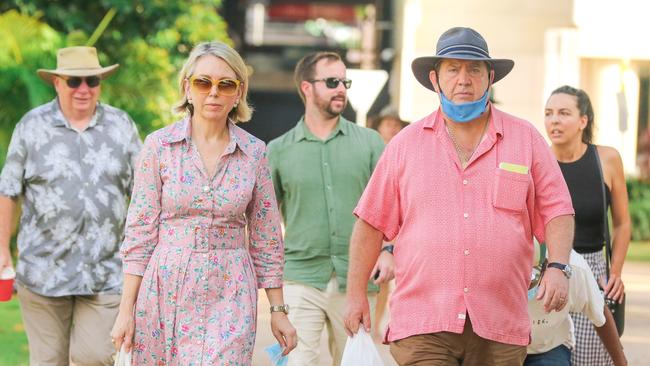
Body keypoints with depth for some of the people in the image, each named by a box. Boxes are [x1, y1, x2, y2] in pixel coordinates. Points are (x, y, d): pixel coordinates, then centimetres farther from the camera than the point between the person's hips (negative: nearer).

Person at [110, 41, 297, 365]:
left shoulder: (254, 153, 4)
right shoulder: (159, 145, 0)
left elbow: (266, 240, 9)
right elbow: (139, 233, 0)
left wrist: (278, 310, 7)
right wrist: (126, 310, -4)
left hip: (230, 296, 0)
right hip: (167, 293, 0)